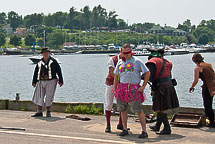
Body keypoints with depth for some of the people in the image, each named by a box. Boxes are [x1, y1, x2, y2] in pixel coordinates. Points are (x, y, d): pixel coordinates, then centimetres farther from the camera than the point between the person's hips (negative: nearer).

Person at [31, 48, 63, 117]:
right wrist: (34, 82, 13)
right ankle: (39, 112, 7)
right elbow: (36, 72, 17)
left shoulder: (53, 61, 2)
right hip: (41, 82, 4)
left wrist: (60, 81, -3)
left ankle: (48, 112, 12)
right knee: (39, 97, 1)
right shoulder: (40, 62, 12)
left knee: (49, 97, 0)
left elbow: (59, 71, 2)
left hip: (51, 81, -4)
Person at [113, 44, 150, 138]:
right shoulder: (120, 62, 13)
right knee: (122, 110, 9)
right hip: (122, 88, 5)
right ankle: (125, 130, 21)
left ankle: (144, 131, -3)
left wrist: (143, 86, -5)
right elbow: (116, 76, 17)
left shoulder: (137, 61, 0)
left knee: (139, 110, -6)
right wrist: (114, 89, 12)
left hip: (134, 89, -5)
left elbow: (147, 73, 0)